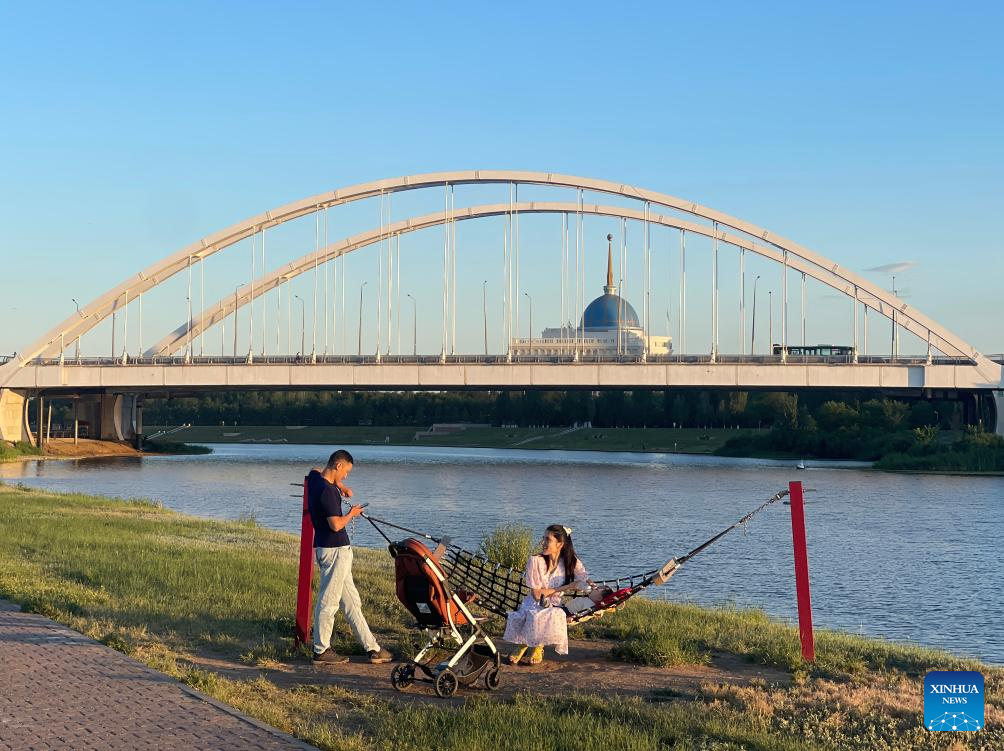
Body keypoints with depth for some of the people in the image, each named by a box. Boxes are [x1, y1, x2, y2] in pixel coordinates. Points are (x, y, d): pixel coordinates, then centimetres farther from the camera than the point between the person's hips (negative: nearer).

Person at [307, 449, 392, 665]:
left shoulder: (314, 477, 8)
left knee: (351, 602, 11)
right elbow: (336, 525, -22)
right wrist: (352, 514, -3)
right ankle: (321, 650, 8)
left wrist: (340, 486, 24)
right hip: (334, 550, -10)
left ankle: (372, 647, 16)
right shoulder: (327, 491, -20)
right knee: (328, 601, -1)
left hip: (338, 550, 10)